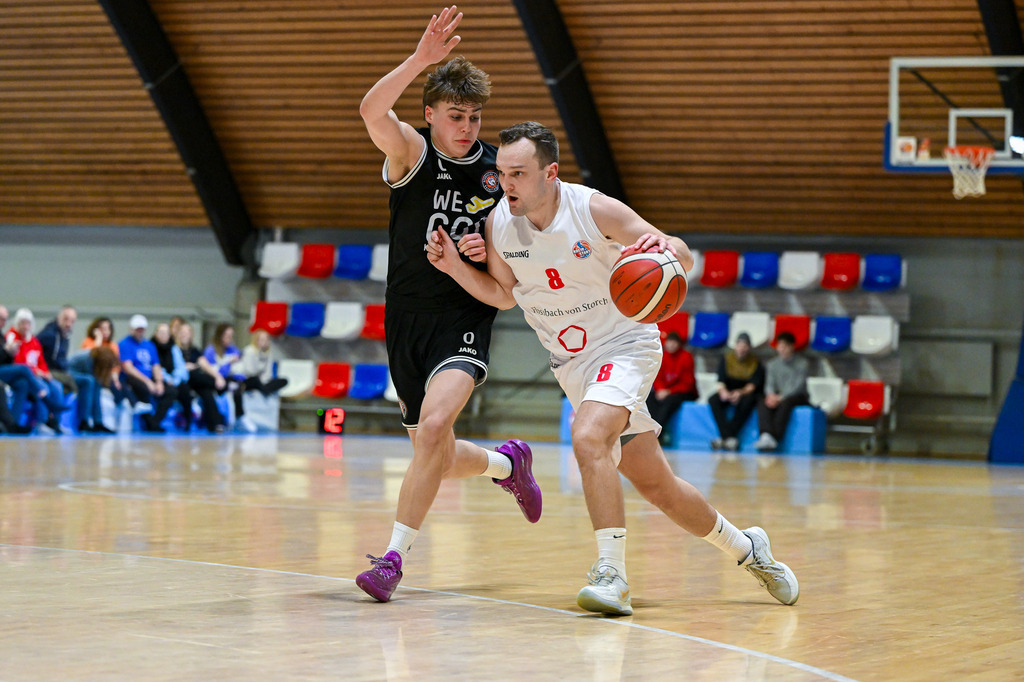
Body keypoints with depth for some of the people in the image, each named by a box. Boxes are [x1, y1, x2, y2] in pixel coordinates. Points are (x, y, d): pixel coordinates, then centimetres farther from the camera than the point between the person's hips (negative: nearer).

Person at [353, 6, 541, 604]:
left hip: (466, 316, -1)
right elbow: (372, 111, -29)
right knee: (436, 456, 11)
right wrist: (420, 60, -42)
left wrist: (494, 254, -11)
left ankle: (395, 556, -21)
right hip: (407, 316, 1)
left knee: (434, 425, -27)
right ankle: (506, 462, 46)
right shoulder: (412, 151, -6)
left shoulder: (499, 170, 0)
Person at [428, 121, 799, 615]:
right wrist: (456, 268, -8)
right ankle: (745, 548, 32)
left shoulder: (595, 210, -21)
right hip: (571, 365, 5)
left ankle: (612, 574, -27)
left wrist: (667, 248, -41)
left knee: (588, 439, -32)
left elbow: (683, 258, -17)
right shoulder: (499, 222, -8)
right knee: (655, 485, 10)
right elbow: (503, 294, 9)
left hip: (625, 347, -5)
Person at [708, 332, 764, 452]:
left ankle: (725, 438, -39)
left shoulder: (756, 363, -3)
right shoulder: (725, 359, 2)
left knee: (747, 401, -38)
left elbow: (754, 384, -14)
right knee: (713, 400, -29)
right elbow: (721, 380, -9)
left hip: (747, 393, -2)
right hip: (728, 392, 2)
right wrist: (723, 391, -33)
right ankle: (729, 437, -41)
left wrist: (741, 392, -36)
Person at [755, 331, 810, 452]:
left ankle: (774, 438, -48)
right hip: (778, 396, 4)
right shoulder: (772, 364, 11)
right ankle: (766, 435, -48)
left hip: (797, 397, -4)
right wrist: (771, 395, -22)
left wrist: (781, 397, -24)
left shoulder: (801, 363, -4)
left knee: (785, 403, -38)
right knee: (762, 403, -28)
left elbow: (798, 385, -13)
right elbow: (769, 383, 2)